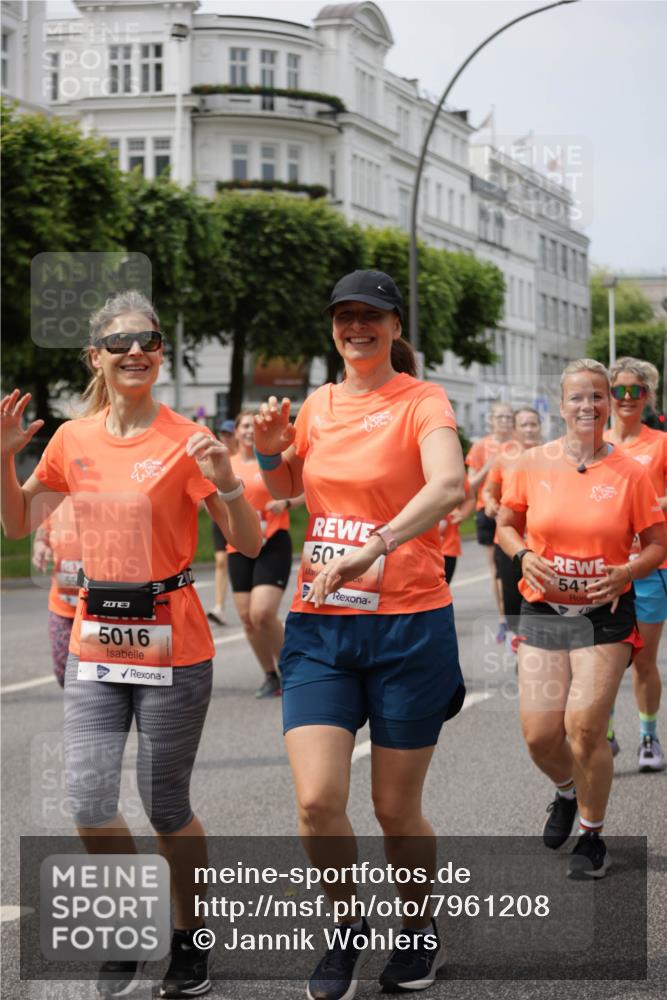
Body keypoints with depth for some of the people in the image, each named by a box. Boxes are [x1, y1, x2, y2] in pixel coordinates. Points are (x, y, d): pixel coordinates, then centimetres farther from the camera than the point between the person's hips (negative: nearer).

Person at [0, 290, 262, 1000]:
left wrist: (226, 483, -26)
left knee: (165, 808, 5)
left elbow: (250, 545, -8)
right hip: (95, 644, 4)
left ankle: (188, 939, 29)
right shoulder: (74, 438, 4)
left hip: (172, 649, -4)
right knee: (89, 807, -2)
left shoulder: (186, 441, -8)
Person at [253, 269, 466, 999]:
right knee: (317, 801, -8)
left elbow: (448, 486, -26)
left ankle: (420, 929, 32)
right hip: (319, 624, 4)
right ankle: (349, 928, 17)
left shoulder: (421, 401, -6)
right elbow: (286, 490, 26)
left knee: (395, 808, 5)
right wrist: (270, 450, 4)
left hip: (408, 625, -4)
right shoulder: (319, 403, 9)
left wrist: (375, 547, -40)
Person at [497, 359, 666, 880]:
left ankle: (592, 835, 12)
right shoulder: (534, 464, -1)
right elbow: (506, 524, 11)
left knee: (585, 726, -11)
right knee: (539, 734, -2)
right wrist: (525, 556, -9)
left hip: (605, 616, -2)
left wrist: (624, 573, -16)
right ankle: (567, 790, 34)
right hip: (544, 612, 2)